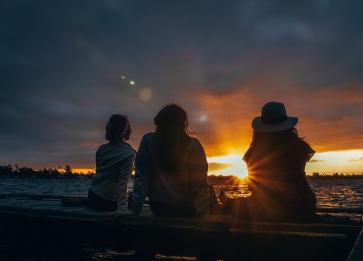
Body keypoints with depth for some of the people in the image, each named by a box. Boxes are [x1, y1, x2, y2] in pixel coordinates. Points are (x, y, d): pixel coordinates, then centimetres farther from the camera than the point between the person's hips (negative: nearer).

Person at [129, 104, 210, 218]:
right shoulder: (193, 146, -10)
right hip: (186, 208, -1)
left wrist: (134, 208, -3)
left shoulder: (148, 141, -8)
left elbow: (141, 178, -8)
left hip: (159, 206, 1)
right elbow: (200, 184, -9)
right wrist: (202, 214, -4)